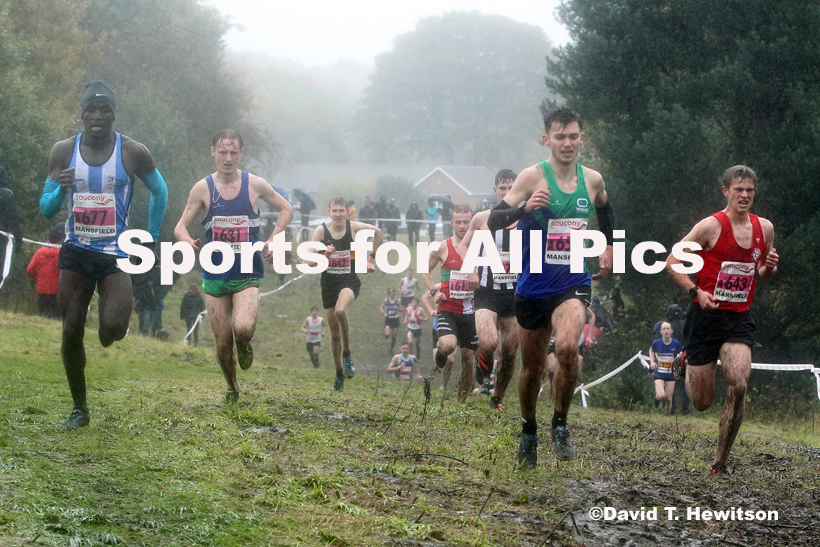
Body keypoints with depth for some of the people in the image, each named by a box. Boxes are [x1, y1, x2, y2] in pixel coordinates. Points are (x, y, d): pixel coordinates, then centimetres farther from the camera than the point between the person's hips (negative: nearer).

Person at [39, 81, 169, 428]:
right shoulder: (63, 152, 0)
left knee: (114, 327, -21)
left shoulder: (133, 153, -5)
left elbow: (159, 191, 12)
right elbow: (46, 210, 1)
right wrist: (61, 190, -20)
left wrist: (151, 237, 10)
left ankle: (111, 320, 19)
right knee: (71, 331, -1)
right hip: (75, 252, 2)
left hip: (116, 255, -2)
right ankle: (79, 408, 14)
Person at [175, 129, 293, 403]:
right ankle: (232, 388, 29)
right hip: (215, 276, 1)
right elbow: (181, 226, 3)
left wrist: (273, 240, 1)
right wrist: (189, 241, -20)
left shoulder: (255, 185, -1)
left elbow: (286, 209, 14)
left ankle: (244, 345, 11)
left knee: (243, 328, -26)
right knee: (223, 342, 3)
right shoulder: (202, 188, -1)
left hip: (247, 275, -1)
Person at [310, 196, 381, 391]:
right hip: (329, 282, 2)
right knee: (334, 332, 7)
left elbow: (377, 232, 14)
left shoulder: (354, 227, -6)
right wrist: (324, 255, -26)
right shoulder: (321, 230, -7)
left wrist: (371, 257, 14)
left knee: (340, 310, -33)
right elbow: (309, 262, -7)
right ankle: (339, 374, 24)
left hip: (350, 281, -2)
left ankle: (347, 355, -15)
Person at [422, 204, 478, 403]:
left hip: (469, 310, 2)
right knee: (449, 345, -29)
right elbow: (425, 270, 10)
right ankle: (440, 353, 9)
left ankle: (462, 400, 20)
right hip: (447, 309, -2)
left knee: (469, 358, 4)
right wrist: (434, 291, -5)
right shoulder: (443, 248, -4)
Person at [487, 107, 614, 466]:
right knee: (532, 366, 11)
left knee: (567, 347, -26)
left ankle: (560, 424, -7)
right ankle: (528, 430, 36)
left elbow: (604, 210, 27)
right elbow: (493, 221, -15)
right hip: (533, 286, 0)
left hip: (573, 284, 1)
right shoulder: (533, 177, -9)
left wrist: (608, 247, 23)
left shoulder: (593, 180, 3)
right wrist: (524, 208, -32)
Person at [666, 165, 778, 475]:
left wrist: (770, 267, -3)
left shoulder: (764, 228, 6)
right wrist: (696, 291, -20)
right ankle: (688, 363, 41)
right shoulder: (711, 226, -10)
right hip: (705, 316, -3)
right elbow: (672, 262, -7)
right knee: (702, 403, 3)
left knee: (738, 386, -21)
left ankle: (720, 462, -7)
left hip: (739, 320, 3)